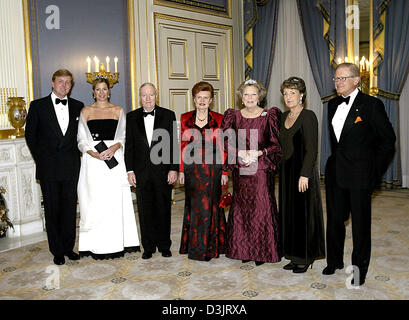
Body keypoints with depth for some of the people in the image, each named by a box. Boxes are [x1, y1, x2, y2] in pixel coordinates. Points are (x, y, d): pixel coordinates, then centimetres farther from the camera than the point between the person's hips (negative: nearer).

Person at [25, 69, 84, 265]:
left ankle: (68, 247, 21)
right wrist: (40, 159, 2)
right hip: (48, 168, -2)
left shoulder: (78, 107, 7)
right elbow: (30, 134, 5)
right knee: (52, 209, 5)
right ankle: (57, 251, 16)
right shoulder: (38, 106, 1)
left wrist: (76, 155, 4)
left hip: (71, 167, 2)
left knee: (70, 208, 8)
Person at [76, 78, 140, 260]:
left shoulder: (118, 110, 11)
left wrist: (114, 147, -13)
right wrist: (94, 154, -13)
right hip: (93, 161, 0)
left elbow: (124, 136, 7)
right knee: (95, 202, -1)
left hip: (114, 159, 0)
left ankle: (116, 243, 8)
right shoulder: (86, 111, 9)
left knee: (115, 201, 0)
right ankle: (97, 246, 7)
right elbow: (81, 139, 5)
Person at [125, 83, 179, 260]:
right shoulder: (131, 117, 5)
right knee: (145, 210, 8)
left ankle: (164, 245, 23)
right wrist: (130, 170, -1)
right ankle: (148, 247, 22)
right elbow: (129, 145, 5)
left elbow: (174, 143, -1)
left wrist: (173, 168, -7)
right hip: (141, 172, 1)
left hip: (163, 171, -1)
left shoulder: (168, 115, 1)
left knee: (163, 209, 8)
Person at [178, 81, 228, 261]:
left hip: (212, 169, -1)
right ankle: (195, 246, 20)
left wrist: (224, 172, -4)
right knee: (194, 205, 6)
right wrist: (181, 170, 0)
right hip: (192, 169, 1)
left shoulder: (218, 119, 2)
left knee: (210, 205, 2)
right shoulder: (185, 118, 6)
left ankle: (211, 246, 16)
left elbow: (222, 147, 0)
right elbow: (182, 146, 5)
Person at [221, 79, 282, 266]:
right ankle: (243, 250, 20)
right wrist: (240, 153, -11)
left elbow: (277, 144, -2)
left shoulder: (269, 116, 0)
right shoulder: (233, 116, 8)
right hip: (240, 169, 3)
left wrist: (258, 153, -15)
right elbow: (226, 142, 5)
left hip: (261, 168, -2)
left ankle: (262, 251, 12)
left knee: (261, 207, -2)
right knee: (241, 206, 7)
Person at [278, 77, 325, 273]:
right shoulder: (284, 117, 12)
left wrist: (304, 174, -21)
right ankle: (294, 256, 23)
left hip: (303, 170, -8)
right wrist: (282, 170, 11)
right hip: (286, 171, 8)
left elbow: (311, 149, -16)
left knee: (303, 212, 1)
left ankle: (305, 258, 14)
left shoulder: (308, 116, -11)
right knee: (289, 213, 12)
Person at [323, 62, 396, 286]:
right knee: (334, 219, 15)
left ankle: (359, 269, 21)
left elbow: (388, 139, -5)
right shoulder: (333, 105, 10)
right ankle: (335, 261, 33)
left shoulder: (371, 104, -9)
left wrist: (375, 169, -6)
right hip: (335, 173, 6)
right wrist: (336, 159, 12)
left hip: (359, 175, -6)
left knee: (360, 223, 5)